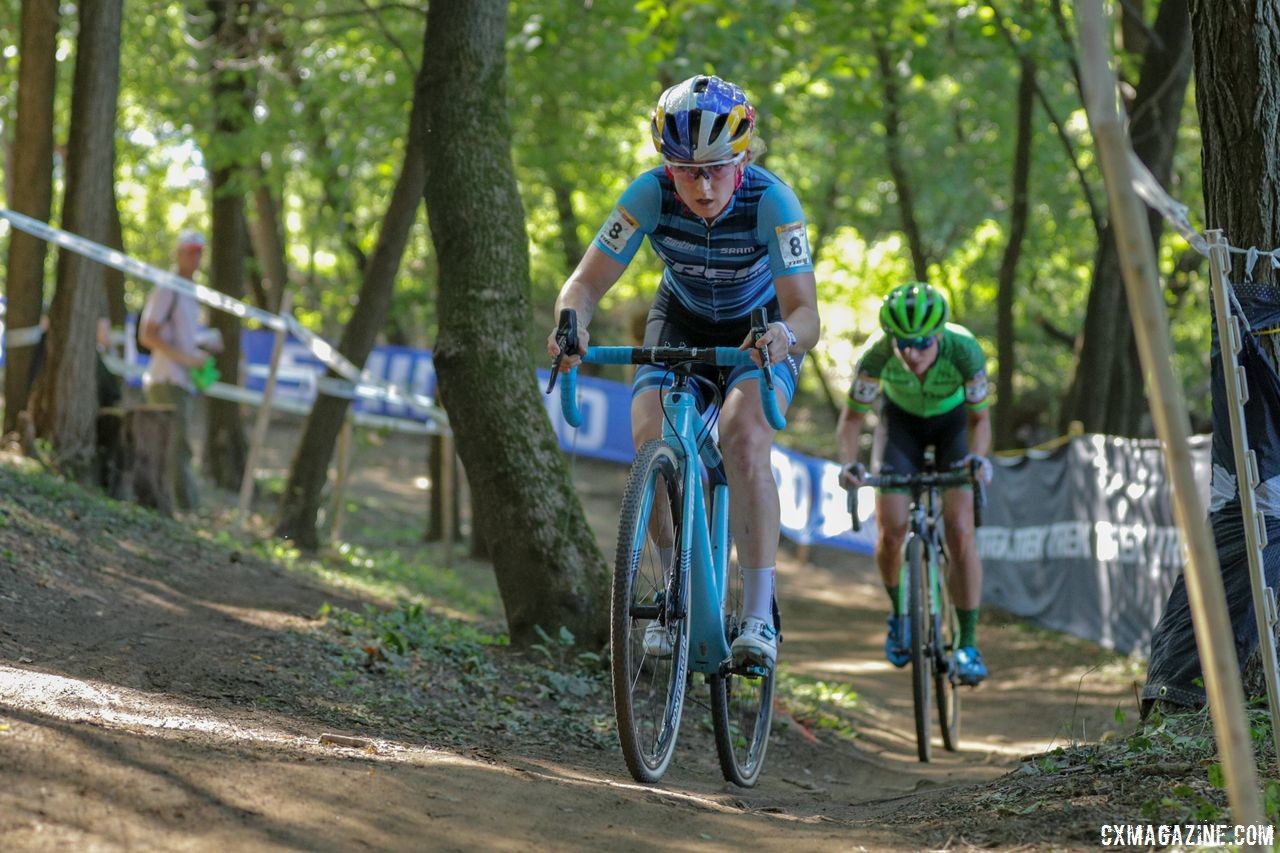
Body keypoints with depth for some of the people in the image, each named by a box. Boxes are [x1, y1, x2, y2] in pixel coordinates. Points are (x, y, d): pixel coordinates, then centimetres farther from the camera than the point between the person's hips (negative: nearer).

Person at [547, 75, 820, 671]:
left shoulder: (771, 202, -33)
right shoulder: (651, 195, -27)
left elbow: (806, 315, -38)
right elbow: (586, 281, -25)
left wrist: (784, 337, -61)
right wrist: (571, 325, -48)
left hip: (761, 327, -2)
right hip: (682, 319, 3)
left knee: (744, 438, -29)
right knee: (649, 439, -21)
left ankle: (760, 615, -24)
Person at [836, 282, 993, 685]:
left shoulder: (963, 349, -35)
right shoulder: (878, 352, -34)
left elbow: (979, 418, -22)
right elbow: (852, 417, -21)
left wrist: (978, 457, -41)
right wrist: (848, 463, -39)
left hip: (952, 421, -1)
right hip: (901, 421, 1)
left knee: (960, 530, -16)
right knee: (891, 531, -13)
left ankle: (968, 644, -7)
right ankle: (898, 612, 16)